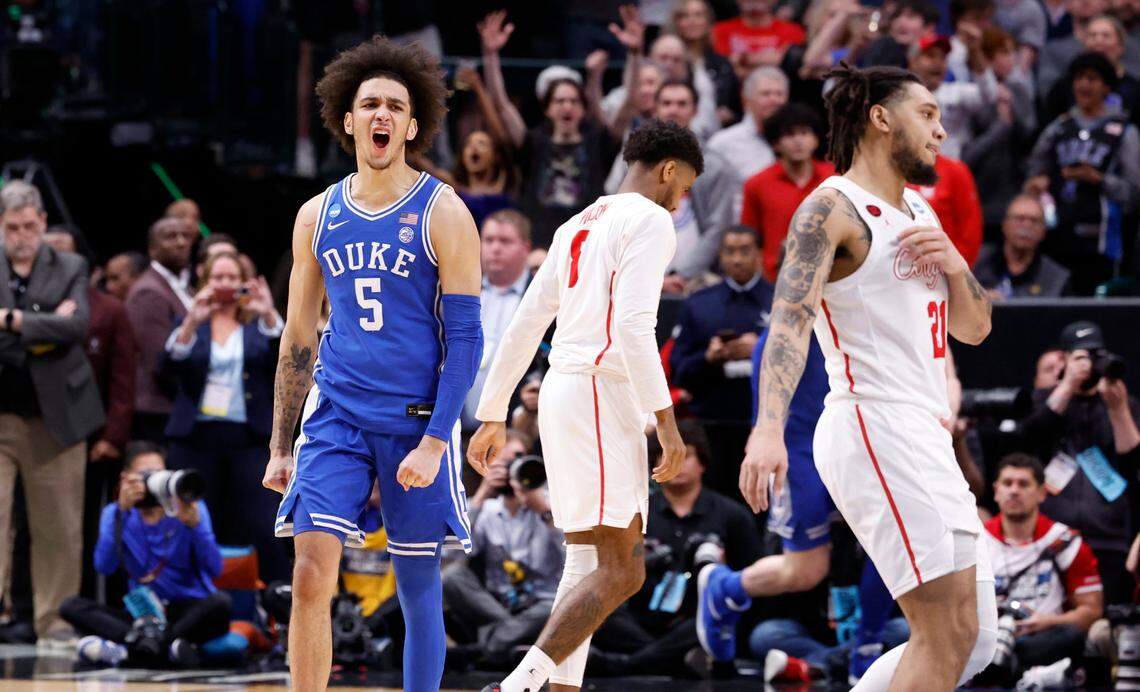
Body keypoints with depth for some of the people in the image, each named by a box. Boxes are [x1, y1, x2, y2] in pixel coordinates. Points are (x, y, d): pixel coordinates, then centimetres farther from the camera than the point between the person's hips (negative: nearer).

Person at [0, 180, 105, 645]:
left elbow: (77, 325, -9)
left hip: (55, 416, 1)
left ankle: (54, 621, 14)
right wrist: (44, 327, -13)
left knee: (59, 529, 5)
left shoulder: (71, 270, 7)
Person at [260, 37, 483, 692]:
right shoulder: (318, 216, 8)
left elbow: (465, 339, -6)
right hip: (336, 415, 3)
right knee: (312, 576, -11)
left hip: (417, 418, -3)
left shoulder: (442, 214, -4)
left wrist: (434, 442, -15)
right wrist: (280, 448, 12)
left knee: (419, 587, 4)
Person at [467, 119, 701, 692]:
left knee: (588, 561, 14)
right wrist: (666, 421, -18)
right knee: (620, 572, -12)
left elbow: (524, 326, 20)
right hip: (601, 391, -9)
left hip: (564, 389, 9)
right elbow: (634, 326, -18)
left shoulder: (580, 225, 20)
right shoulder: (650, 220, -6)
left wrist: (493, 415, 24)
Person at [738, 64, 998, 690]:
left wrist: (954, 264, 2)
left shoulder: (917, 211, 21)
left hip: (924, 439, 10)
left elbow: (974, 327, 25)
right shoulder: (832, 208, -6)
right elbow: (791, 318, -20)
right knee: (951, 636, -17)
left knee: (974, 640, 8)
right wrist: (768, 429, -35)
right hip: (874, 426, -9)